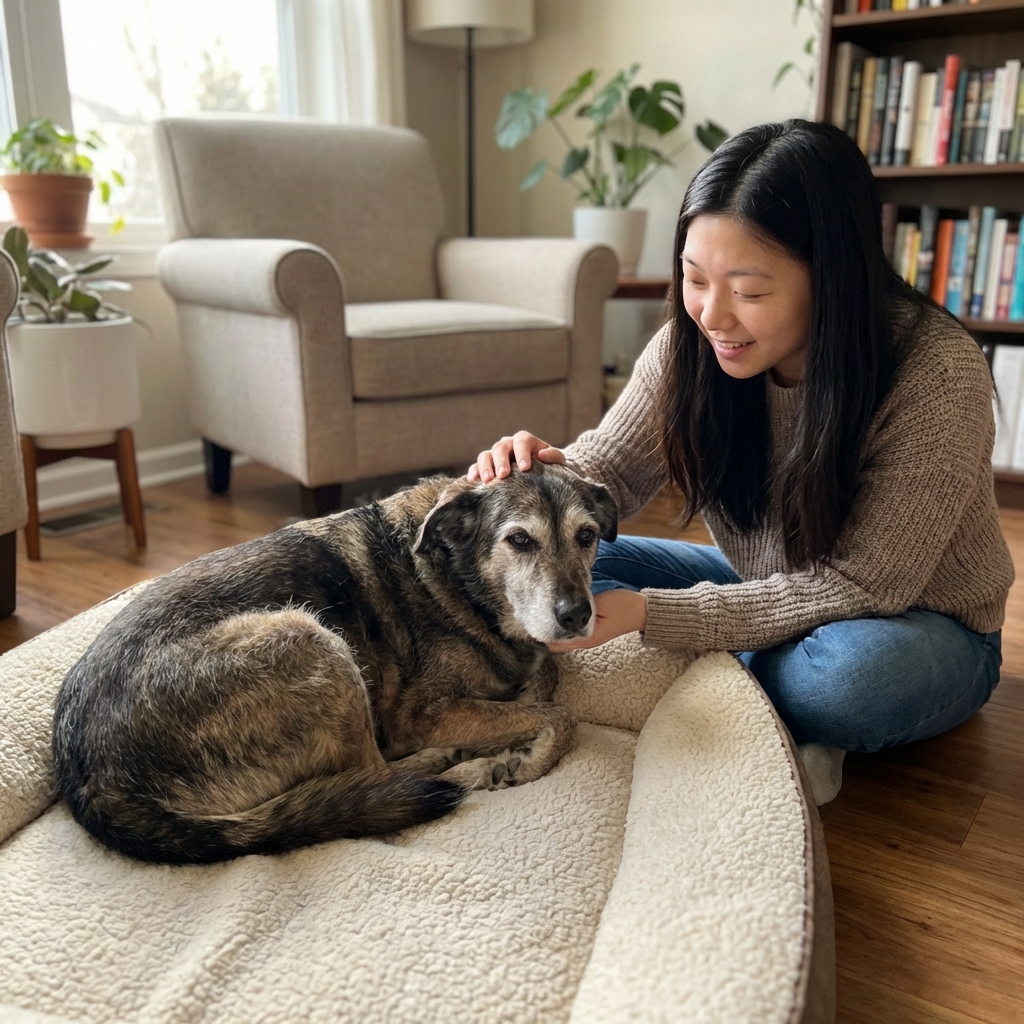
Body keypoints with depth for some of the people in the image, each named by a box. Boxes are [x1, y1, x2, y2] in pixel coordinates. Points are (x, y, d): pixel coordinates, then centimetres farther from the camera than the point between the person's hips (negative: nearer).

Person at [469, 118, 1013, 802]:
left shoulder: (936, 372, -29)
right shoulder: (690, 346, -16)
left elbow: (860, 587, -28)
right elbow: (606, 475, -11)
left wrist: (648, 613, -36)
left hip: (916, 624, -4)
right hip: (770, 593, 5)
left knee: (850, 673, -39)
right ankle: (779, 728, -10)